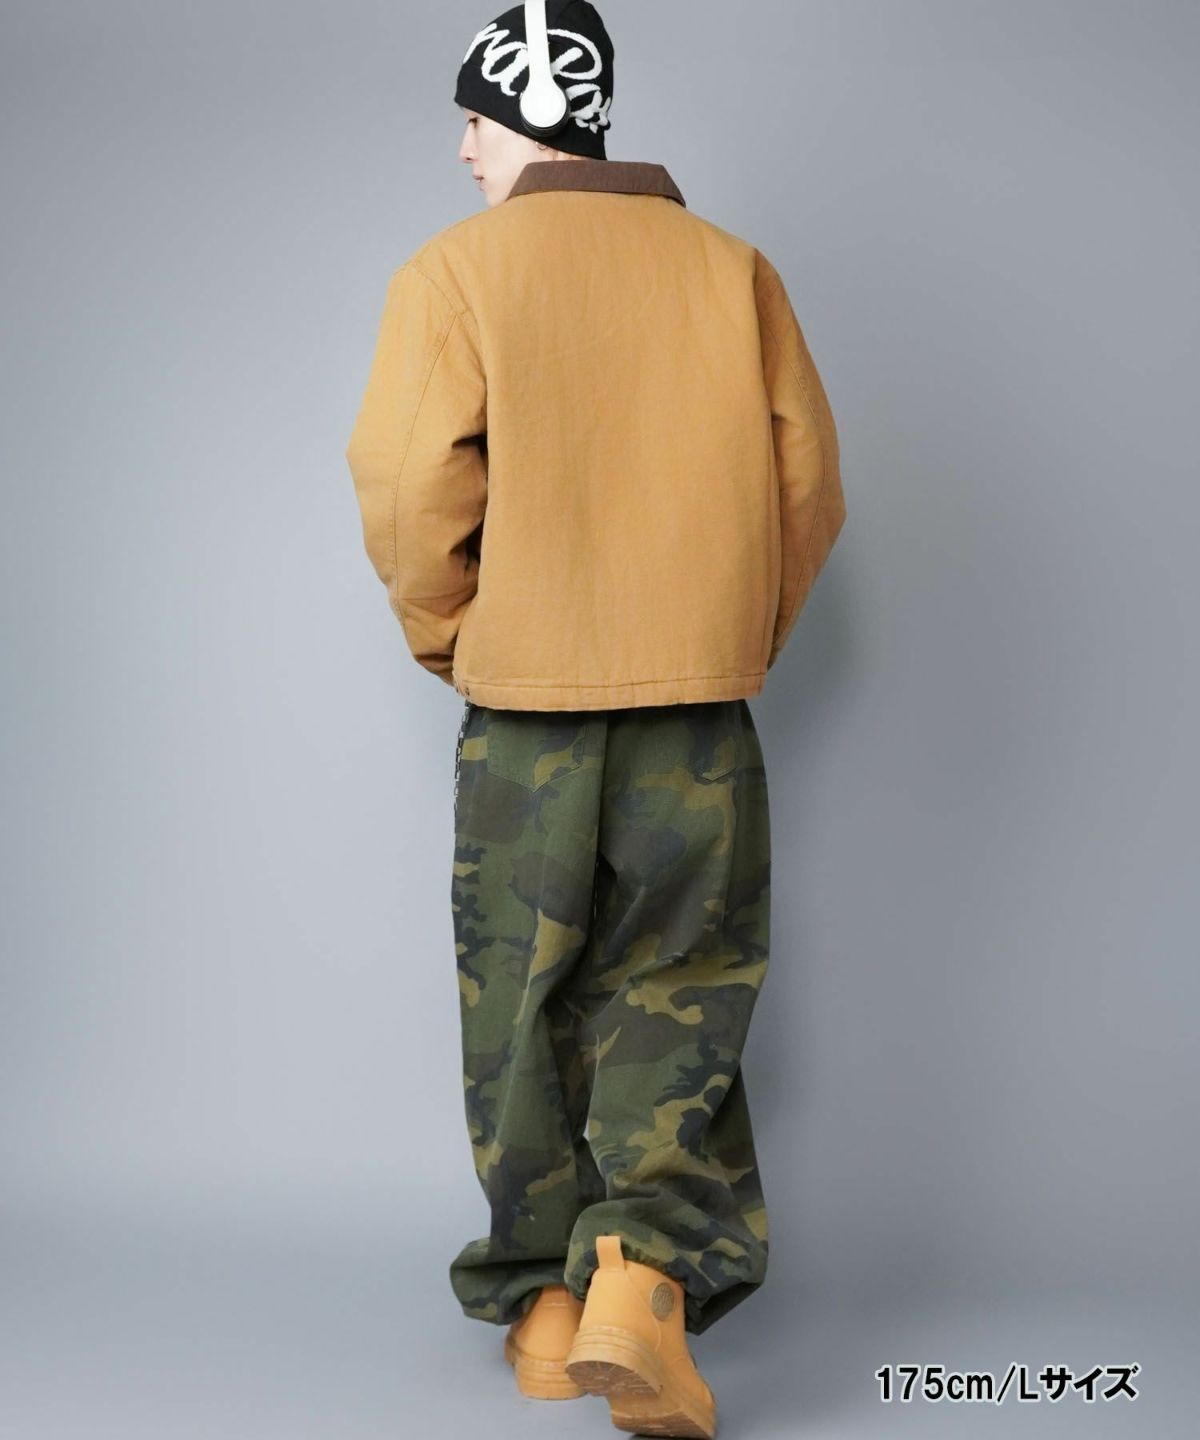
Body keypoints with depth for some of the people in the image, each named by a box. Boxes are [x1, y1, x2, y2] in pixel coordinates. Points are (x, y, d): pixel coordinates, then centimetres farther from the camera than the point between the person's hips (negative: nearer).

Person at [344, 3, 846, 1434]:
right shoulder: (731, 266, 6)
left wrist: (450, 644, 6)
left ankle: (543, 1305, 19)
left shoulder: (452, 271, -1)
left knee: (521, 1005, 12)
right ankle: (643, 1268, -8)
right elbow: (809, 480, 4)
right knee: (678, 989, 10)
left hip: (523, 701, -1)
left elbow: (410, 487, -10)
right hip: (701, 712, 2)